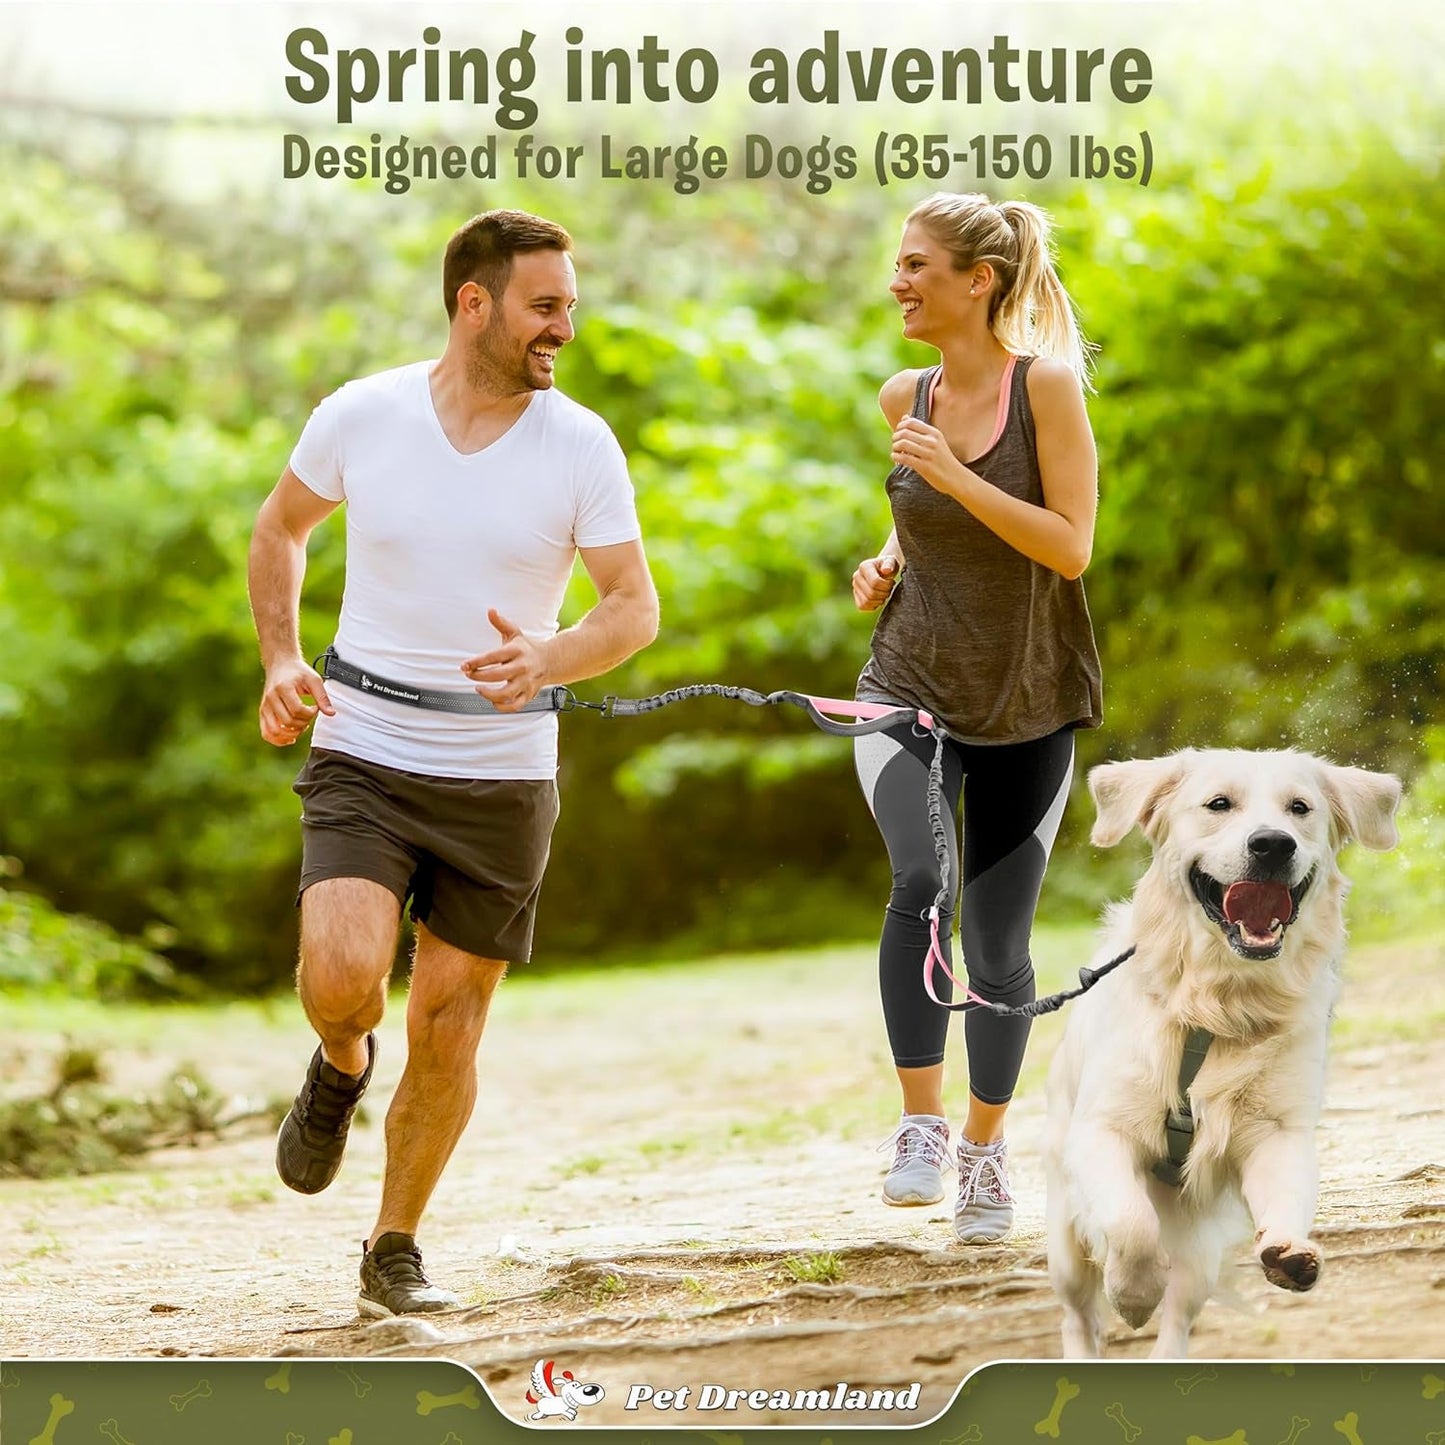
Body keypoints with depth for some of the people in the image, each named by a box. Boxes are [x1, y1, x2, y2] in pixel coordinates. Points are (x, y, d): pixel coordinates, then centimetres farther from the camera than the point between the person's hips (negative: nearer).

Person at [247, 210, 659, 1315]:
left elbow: (636, 608, -4)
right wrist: (282, 662, -1)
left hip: (502, 778, 1)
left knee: (449, 1029, 5)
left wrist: (545, 661, -25)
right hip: (363, 757, -1)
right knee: (342, 977, -22)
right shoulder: (362, 417, -4)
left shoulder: (581, 446, -5)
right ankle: (342, 1066, 15)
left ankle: (396, 1247, 25)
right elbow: (281, 529, 13)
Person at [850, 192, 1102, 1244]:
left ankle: (986, 1151, 26)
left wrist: (954, 477, -24)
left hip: (1029, 703, -2)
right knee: (924, 884, -25)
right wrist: (889, 560, 2)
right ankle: (921, 1128, -15)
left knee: (1000, 941, 5)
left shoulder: (1047, 385, -11)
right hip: (913, 687, 2)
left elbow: (1071, 546, -17)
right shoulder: (906, 398, 3)